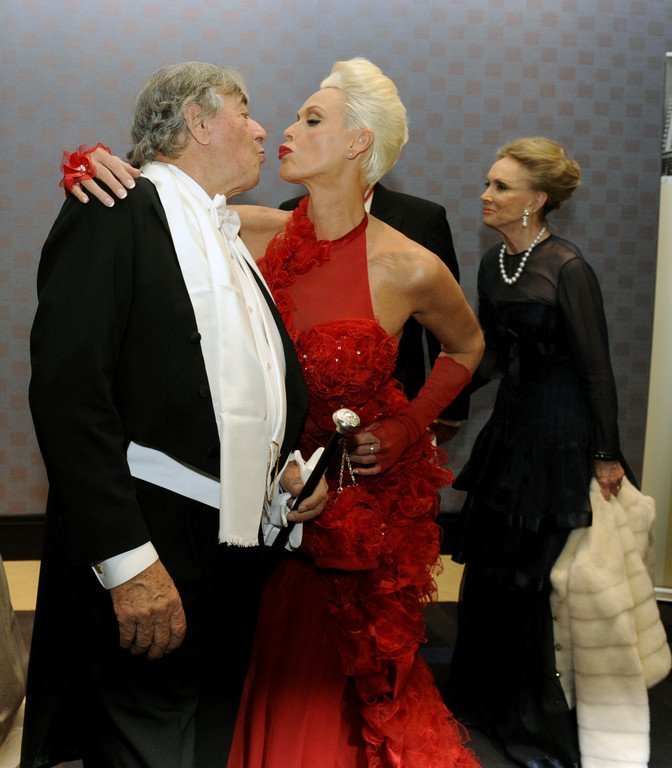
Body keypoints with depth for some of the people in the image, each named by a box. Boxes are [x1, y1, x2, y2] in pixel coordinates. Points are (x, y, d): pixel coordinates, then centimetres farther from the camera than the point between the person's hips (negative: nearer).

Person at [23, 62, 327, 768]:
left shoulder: (231, 238, 18)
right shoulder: (116, 212, -8)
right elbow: (68, 389, -19)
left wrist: (285, 461, 7)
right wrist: (126, 560, -22)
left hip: (239, 545, 8)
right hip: (151, 556, -8)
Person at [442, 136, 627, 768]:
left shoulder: (567, 270, -18)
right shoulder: (494, 262, 5)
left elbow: (596, 369, -14)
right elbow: (491, 355, 8)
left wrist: (607, 456, -10)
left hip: (560, 437, -7)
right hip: (511, 425, 7)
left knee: (536, 577, 3)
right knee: (488, 565, 15)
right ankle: (483, 696, 37)